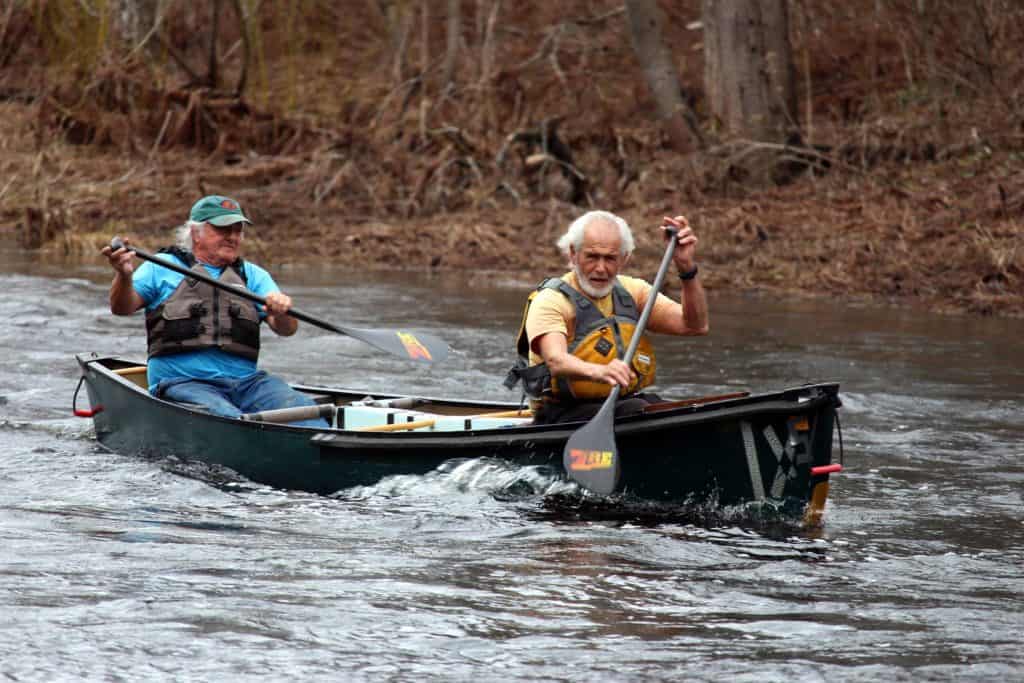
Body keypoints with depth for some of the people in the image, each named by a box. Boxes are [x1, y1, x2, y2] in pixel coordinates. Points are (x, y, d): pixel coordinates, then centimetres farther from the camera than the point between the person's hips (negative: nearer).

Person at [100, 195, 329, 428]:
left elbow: (287, 329, 7)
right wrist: (124, 276, -23)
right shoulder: (163, 266, 11)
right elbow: (122, 308, 0)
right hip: (181, 382, -3)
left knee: (299, 407, -24)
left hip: (244, 380, 3)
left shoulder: (252, 274, 19)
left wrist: (282, 311, -19)